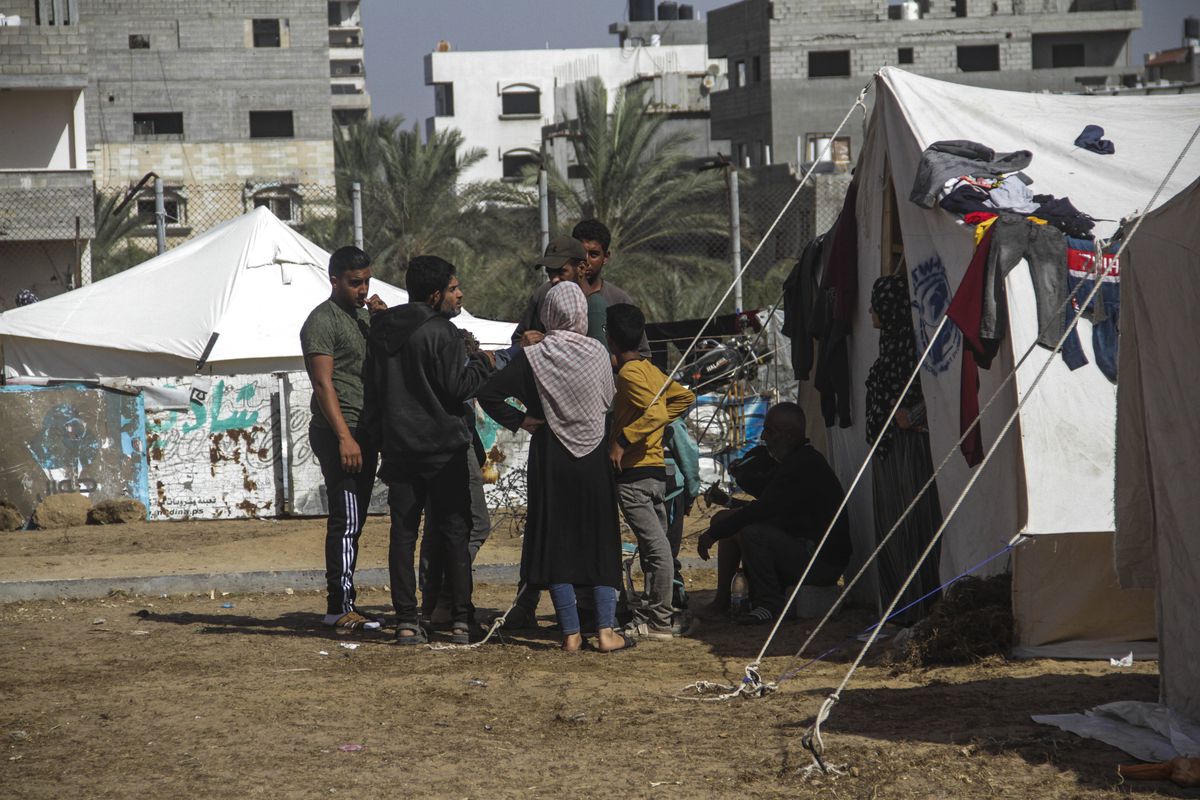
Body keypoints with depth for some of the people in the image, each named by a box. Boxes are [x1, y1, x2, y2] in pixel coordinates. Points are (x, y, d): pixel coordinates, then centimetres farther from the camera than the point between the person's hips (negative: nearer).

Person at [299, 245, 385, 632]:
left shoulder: (364, 316, 20)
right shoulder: (322, 321, -8)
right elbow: (323, 383, -15)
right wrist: (344, 437, -21)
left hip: (363, 432, 9)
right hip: (337, 432, -9)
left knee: (351, 523, 9)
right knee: (346, 522, -13)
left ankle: (341, 604, 12)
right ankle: (341, 608, -14)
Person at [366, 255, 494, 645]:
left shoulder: (382, 329, 10)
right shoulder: (442, 332, -12)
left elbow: (374, 387, 15)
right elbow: (457, 389, -13)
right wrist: (482, 362, 1)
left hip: (398, 448, 5)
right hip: (443, 448, -5)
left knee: (403, 533, 4)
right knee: (454, 533, 1)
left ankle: (406, 622, 0)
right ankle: (461, 620, -1)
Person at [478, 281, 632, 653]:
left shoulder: (533, 357, -9)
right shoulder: (597, 353, -6)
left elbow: (489, 394, -10)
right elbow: (609, 400, 8)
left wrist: (519, 421, 0)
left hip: (550, 457, -1)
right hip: (594, 455, 1)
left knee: (556, 542, 5)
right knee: (600, 542, 9)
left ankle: (571, 633, 3)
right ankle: (606, 629, 2)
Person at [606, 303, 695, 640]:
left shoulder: (629, 374, -12)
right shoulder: (650, 370, 14)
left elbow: (655, 412, -24)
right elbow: (684, 397, 23)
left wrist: (621, 440, -20)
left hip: (634, 473, -9)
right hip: (656, 470, 9)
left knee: (656, 548, -9)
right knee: (654, 546, 10)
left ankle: (658, 622, -8)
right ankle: (653, 616, 14)